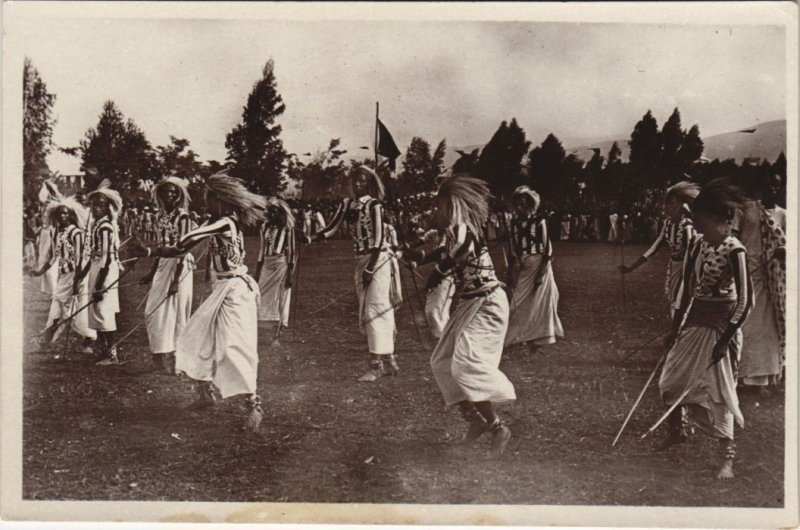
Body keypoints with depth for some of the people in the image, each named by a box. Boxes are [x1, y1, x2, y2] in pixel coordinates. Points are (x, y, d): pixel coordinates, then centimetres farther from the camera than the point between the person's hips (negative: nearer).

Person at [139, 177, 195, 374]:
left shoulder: (183, 217, -11)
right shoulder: (159, 217, 9)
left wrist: (176, 279, -20)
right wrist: (152, 273, 17)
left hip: (179, 265, -7)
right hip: (163, 265, 7)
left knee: (174, 311, -2)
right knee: (154, 311, 7)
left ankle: (176, 360, 8)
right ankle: (161, 358, 18)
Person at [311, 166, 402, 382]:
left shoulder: (374, 205, -9)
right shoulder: (347, 204, 10)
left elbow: (378, 238, -14)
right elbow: (332, 229, 5)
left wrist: (371, 268, -18)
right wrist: (311, 238, -13)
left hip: (379, 260, -8)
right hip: (360, 260, 8)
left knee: (375, 311, -11)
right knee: (365, 313, 9)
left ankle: (377, 364, -9)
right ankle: (389, 360, 17)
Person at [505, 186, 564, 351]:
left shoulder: (540, 222, -10)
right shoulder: (515, 224, 3)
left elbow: (547, 252, -12)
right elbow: (512, 252, 8)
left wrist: (541, 274, -17)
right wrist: (510, 274, 4)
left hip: (540, 268, -5)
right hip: (524, 271, 5)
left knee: (539, 304, 2)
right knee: (519, 304, 6)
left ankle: (538, 339, 13)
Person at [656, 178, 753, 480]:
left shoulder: (734, 251, -19)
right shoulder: (697, 244, 3)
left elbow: (745, 301, -18)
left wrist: (726, 338, -19)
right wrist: (677, 324, 14)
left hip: (721, 325, -7)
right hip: (694, 320, 7)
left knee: (718, 389, -4)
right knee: (671, 381, 13)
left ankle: (728, 456, 5)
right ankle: (677, 431, 36)